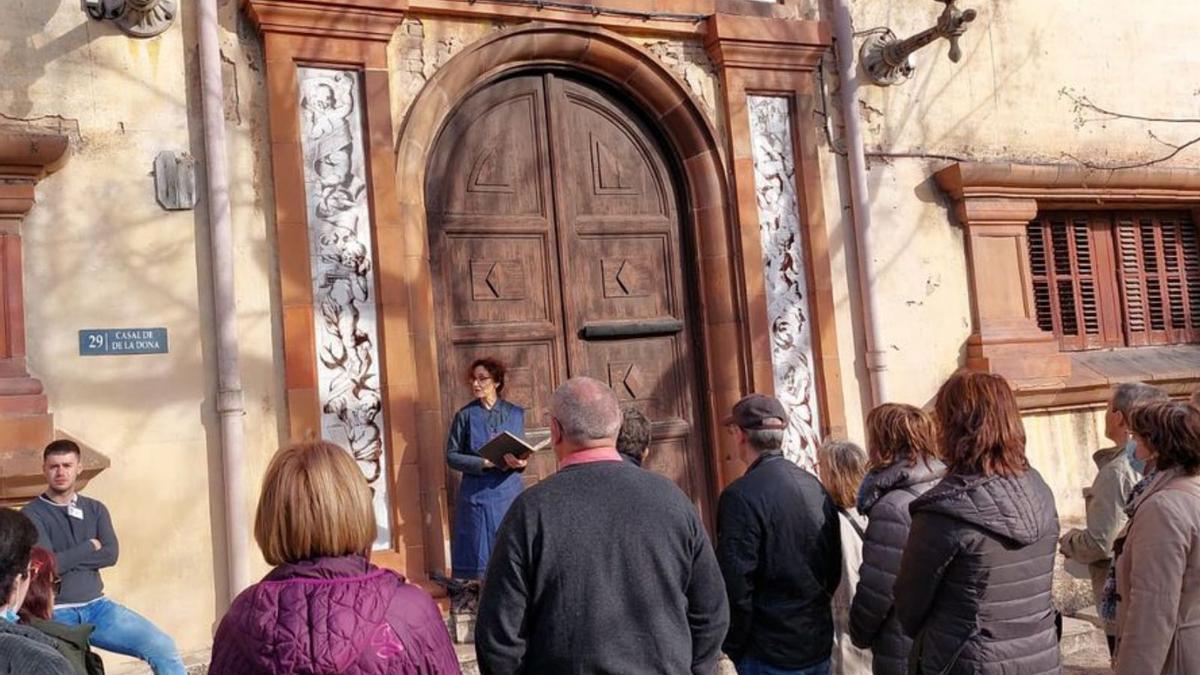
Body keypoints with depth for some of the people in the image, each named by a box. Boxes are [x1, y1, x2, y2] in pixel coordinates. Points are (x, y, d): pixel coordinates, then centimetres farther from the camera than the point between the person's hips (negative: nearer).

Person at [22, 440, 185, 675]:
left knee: (162, 647, -11)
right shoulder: (31, 515, -4)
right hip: (55, 614, -3)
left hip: (97, 606, 3)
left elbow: (111, 554, -3)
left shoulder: (95, 509, 10)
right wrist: (89, 547, -4)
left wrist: (66, 559, -9)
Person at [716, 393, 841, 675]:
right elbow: (834, 569, 11)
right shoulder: (815, 486, 4)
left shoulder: (740, 496, -18)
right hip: (820, 644, 7)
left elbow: (735, 585, -20)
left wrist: (734, 647, -7)